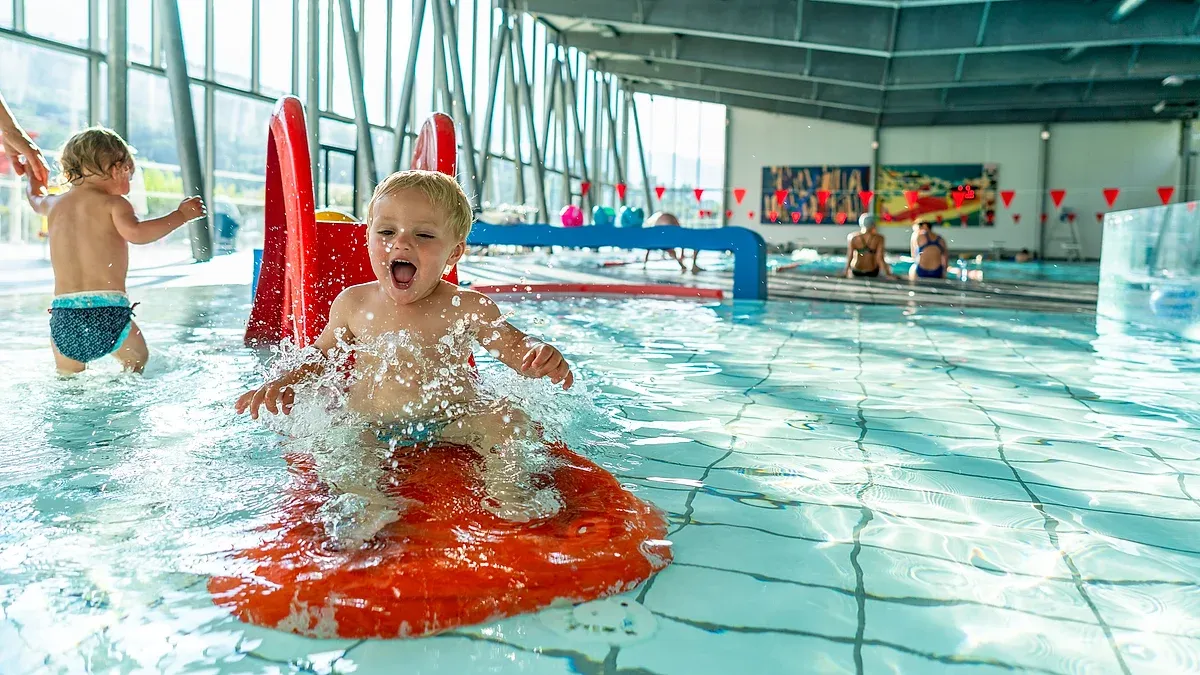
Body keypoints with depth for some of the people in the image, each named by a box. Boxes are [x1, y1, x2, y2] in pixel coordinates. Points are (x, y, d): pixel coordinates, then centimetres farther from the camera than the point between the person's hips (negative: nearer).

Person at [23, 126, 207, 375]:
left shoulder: (54, 204, 17)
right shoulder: (113, 203, -2)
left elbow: (36, 200, 41)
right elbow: (135, 232, -22)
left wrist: (34, 183, 63)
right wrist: (181, 215, -15)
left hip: (63, 316, 4)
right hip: (107, 311, -4)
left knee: (67, 377, 19)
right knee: (137, 359, 17)